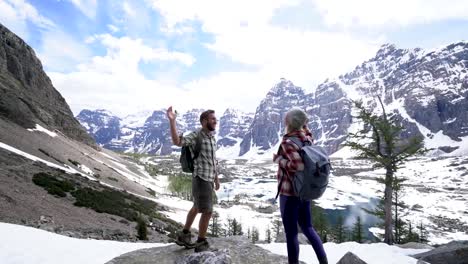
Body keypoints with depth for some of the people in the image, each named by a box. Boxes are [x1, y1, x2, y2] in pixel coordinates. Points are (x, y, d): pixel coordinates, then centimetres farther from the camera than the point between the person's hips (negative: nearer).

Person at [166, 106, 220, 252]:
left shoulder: (212, 137, 12)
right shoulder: (195, 136, -13)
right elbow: (177, 141, -32)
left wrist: (216, 178, 22)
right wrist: (172, 121, -41)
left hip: (208, 179, 9)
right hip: (201, 179, -9)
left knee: (197, 208, 20)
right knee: (207, 211, -3)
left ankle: (184, 235, 35)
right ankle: (201, 242, 15)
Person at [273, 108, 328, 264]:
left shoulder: (288, 142, -20)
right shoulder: (306, 139, 2)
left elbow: (299, 166, -31)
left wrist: (279, 160, -17)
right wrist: (304, 124, 14)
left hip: (289, 193, -8)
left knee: (291, 233, 7)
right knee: (307, 228, 22)